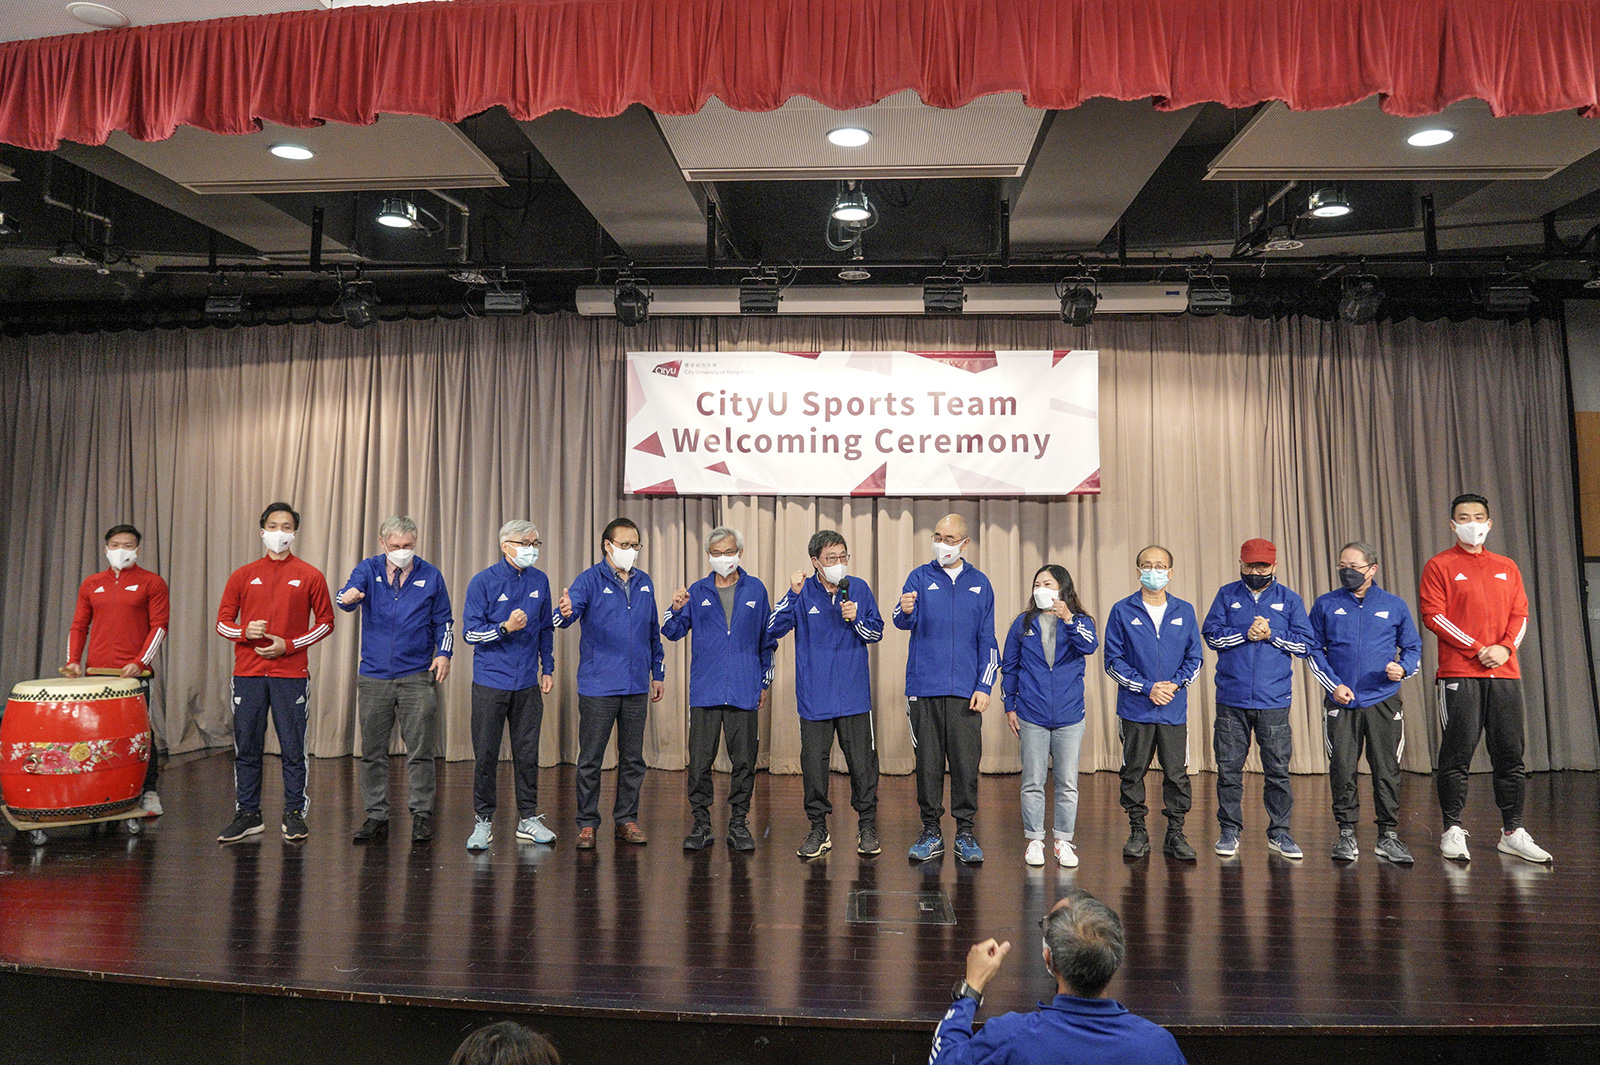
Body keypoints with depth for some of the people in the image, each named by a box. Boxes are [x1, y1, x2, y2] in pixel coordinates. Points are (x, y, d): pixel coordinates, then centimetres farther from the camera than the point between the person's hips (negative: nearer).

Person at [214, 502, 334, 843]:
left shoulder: (310, 576, 3)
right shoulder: (243, 576, 9)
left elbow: (325, 622, 4)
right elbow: (222, 622, 11)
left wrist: (288, 645, -7)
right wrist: (244, 631, -10)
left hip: (291, 674, -2)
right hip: (248, 674, 2)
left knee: (293, 749, 2)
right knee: (247, 748, 7)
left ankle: (294, 815, 13)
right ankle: (247, 814, 19)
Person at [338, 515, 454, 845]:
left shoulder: (430, 575, 5)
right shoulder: (369, 569, 3)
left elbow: (443, 620, 12)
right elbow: (348, 595, -17)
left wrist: (444, 653, -3)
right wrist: (348, 596, -41)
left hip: (417, 676, -1)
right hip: (373, 676, 1)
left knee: (420, 751, 0)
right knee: (372, 752, 8)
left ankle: (422, 815, 10)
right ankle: (377, 815, 19)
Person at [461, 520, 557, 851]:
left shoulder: (539, 581, 7)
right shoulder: (483, 581, -5)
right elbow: (471, 632, -8)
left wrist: (548, 668, 13)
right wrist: (506, 628, -21)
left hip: (527, 684, 3)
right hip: (490, 683, -3)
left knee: (527, 753, 8)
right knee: (485, 755, 3)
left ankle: (528, 818, 19)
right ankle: (483, 821, 15)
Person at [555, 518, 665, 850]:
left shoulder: (644, 582, 11)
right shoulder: (590, 579, -4)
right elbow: (568, 611, -22)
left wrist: (658, 673, 18)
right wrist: (565, 612, -46)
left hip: (636, 686, 5)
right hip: (597, 686, -4)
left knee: (632, 759, 11)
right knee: (590, 760, 2)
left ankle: (626, 820, 23)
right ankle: (587, 824, 15)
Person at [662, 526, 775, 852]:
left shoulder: (755, 590, 8)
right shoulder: (698, 592, 9)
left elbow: (767, 639, 14)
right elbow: (672, 632, 9)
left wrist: (766, 681, 13)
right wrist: (676, 609, -11)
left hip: (744, 692, 0)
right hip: (705, 691, 0)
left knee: (744, 761, 4)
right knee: (700, 761, 1)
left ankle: (739, 824, 16)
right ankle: (701, 824, 13)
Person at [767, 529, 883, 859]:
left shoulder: (859, 588, 3)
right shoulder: (803, 592, -2)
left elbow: (876, 632, 9)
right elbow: (774, 628, -12)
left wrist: (856, 619, -11)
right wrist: (793, 594, -22)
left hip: (854, 694, 1)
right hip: (815, 695, -1)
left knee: (862, 762, 5)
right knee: (813, 763, 5)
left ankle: (867, 826, 21)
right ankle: (818, 829, 20)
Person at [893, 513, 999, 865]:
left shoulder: (979, 583, 12)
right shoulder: (920, 577, 7)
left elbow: (987, 639, 12)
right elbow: (903, 621, -10)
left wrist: (985, 686, 3)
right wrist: (904, 611, -34)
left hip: (965, 691, 1)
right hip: (924, 688, 0)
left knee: (966, 762, -1)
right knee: (928, 761, 4)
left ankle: (965, 833, 12)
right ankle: (931, 832, 15)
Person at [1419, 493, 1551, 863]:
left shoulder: (1507, 568, 17)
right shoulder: (1440, 566, 2)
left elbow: (1520, 614, 12)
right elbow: (1433, 615, -6)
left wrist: (1505, 647, -7)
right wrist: (1477, 648, -12)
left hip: (1504, 672, 5)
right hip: (1459, 673, -4)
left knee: (1510, 753, 7)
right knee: (1457, 753, -3)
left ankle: (1512, 833, 16)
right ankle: (1452, 831, 5)